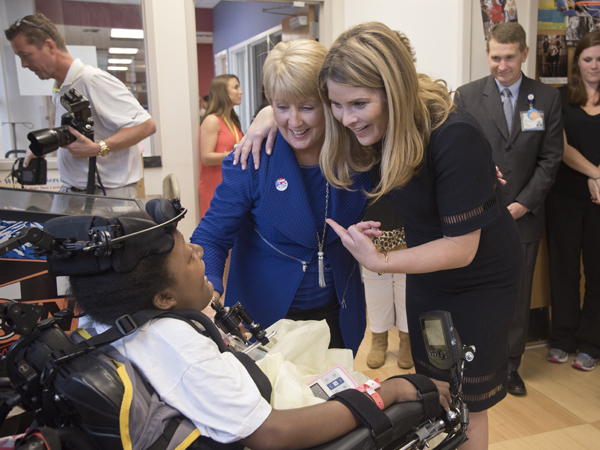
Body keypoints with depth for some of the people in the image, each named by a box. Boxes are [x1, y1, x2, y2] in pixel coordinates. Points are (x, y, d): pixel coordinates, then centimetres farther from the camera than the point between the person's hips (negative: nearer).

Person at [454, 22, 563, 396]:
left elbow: (550, 158, 2)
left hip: (524, 216, 1)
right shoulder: (467, 96, 2)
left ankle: (510, 365, 27)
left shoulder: (547, 98, 5)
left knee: (518, 295, 10)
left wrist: (524, 204, -7)